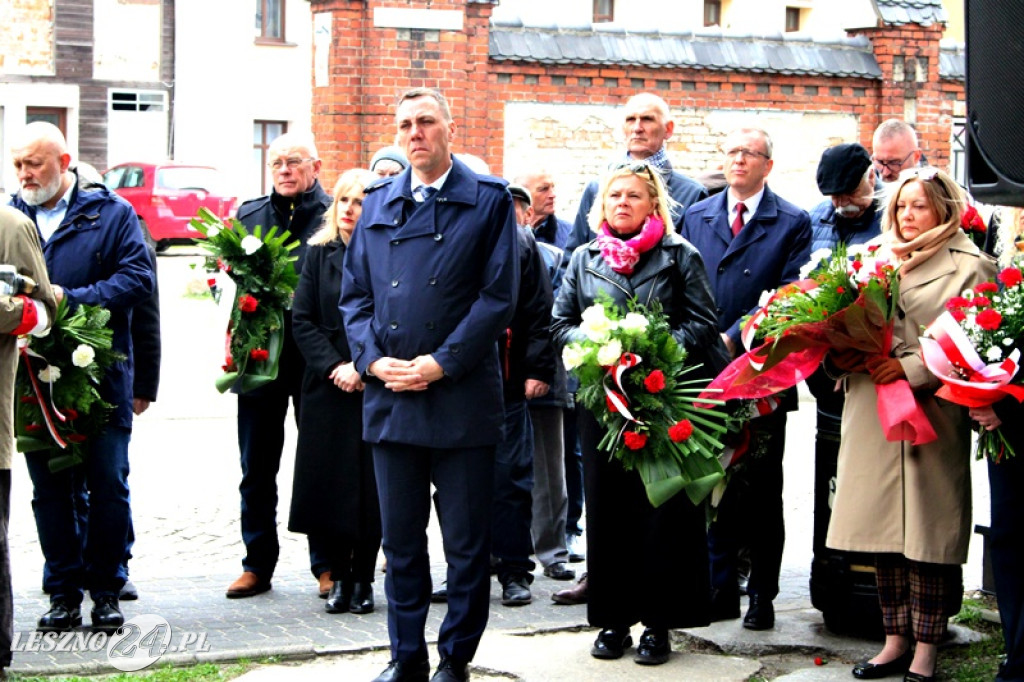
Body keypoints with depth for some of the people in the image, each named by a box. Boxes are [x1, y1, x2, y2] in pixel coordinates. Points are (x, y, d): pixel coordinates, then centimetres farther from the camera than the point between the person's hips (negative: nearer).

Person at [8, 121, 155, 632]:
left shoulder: (111, 213, 1)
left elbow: (137, 278, -8)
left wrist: (71, 298, -17)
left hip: (101, 375, -3)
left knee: (107, 485, 1)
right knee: (49, 488, 6)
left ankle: (107, 589, 12)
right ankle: (63, 592, 14)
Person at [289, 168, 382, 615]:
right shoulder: (320, 254, 7)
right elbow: (302, 319, 3)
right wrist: (333, 366, -9)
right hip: (328, 389, 3)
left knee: (370, 487, 0)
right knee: (329, 484, 2)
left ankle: (363, 578, 11)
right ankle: (340, 576, 14)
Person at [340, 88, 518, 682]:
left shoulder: (489, 200, 0)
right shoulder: (377, 203, 12)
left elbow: (499, 295, -6)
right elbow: (355, 294, 12)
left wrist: (442, 363, -13)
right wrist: (373, 360, -5)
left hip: (462, 397, -4)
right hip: (390, 398, 4)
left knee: (467, 542, 3)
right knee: (401, 538, 10)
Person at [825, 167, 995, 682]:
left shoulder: (971, 267, 0)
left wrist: (913, 367, -16)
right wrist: (844, 354, -1)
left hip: (932, 414, -5)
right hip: (871, 416, 5)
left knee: (928, 533, -2)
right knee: (884, 530, 7)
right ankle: (896, 640, 17)